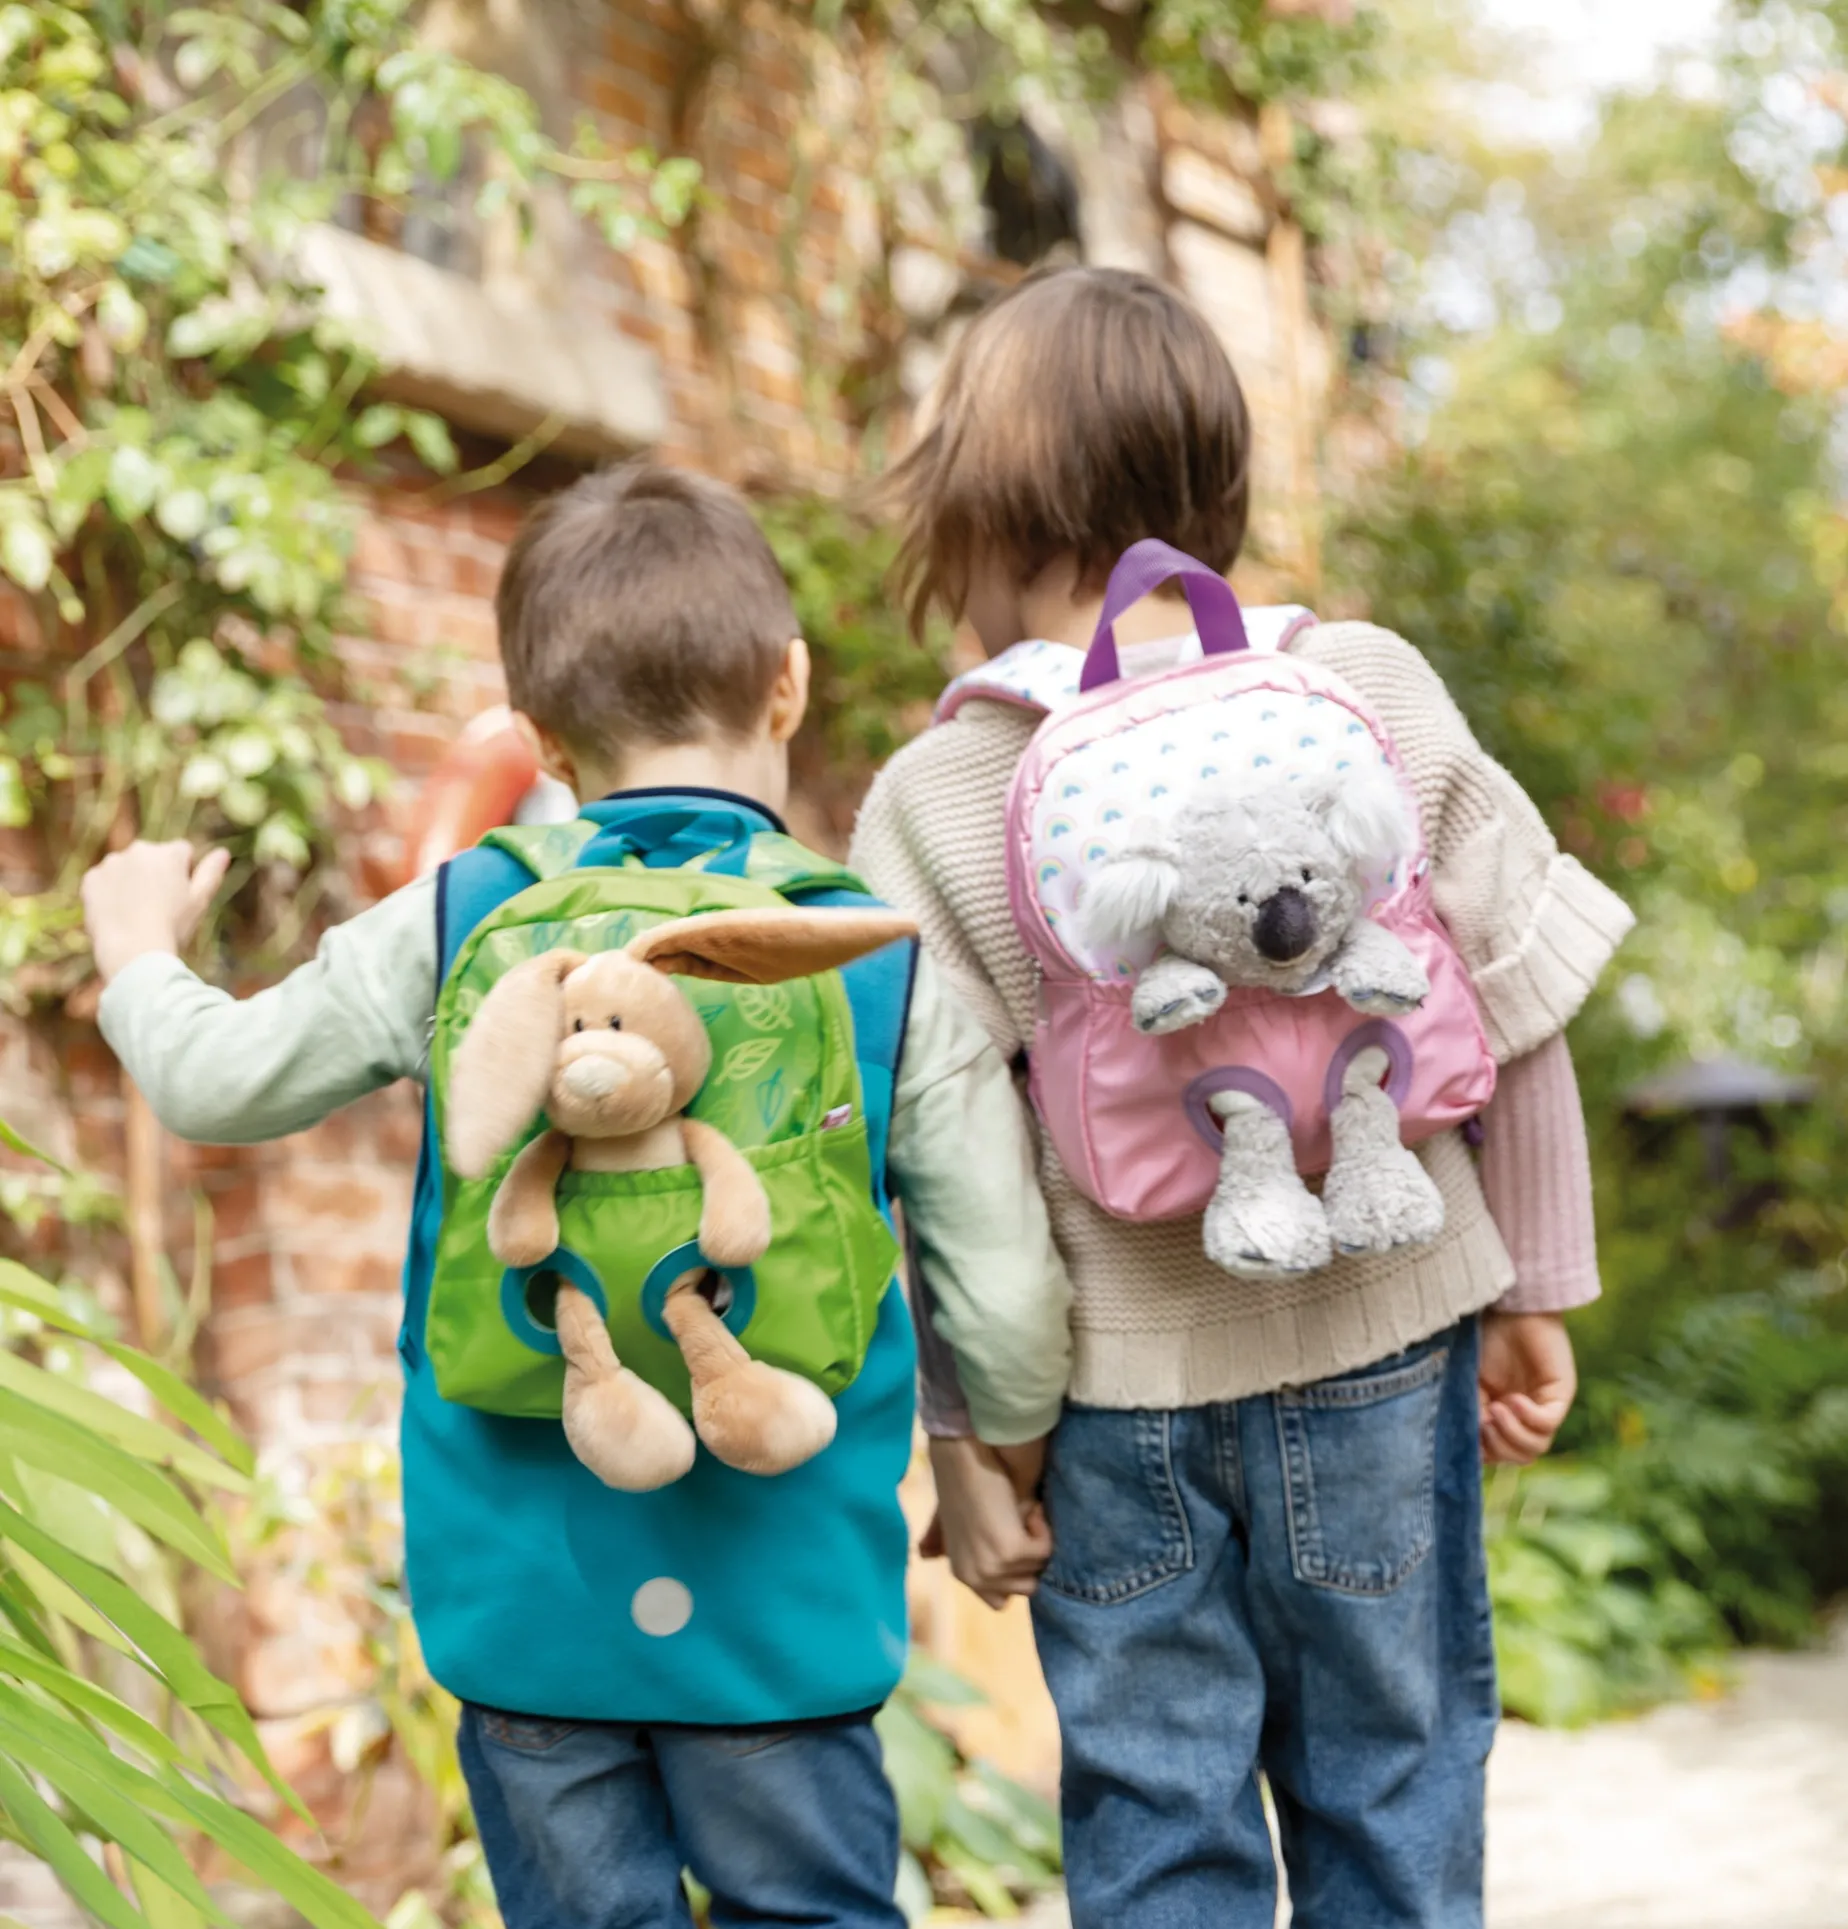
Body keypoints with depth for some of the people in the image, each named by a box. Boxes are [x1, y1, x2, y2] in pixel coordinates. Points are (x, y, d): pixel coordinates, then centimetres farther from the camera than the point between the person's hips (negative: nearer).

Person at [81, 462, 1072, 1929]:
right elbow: (1008, 1300, -4)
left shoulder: (449, 930, -4)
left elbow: (212, 1081, 10)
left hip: (530, 1592, 1)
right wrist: (1007, 1467, 18)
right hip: (789, 1602, -1)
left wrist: (140, 950, 31)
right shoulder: (898, 963, -6)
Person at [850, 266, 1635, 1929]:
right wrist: (1537, 1293, 10)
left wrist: (964, 1432, 1)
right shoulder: (1376, 690, -6)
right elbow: (1521, 1013, -1)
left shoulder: (934, 797, -10)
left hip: (1117, 1385, -1)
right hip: (1381, 1343, 1)